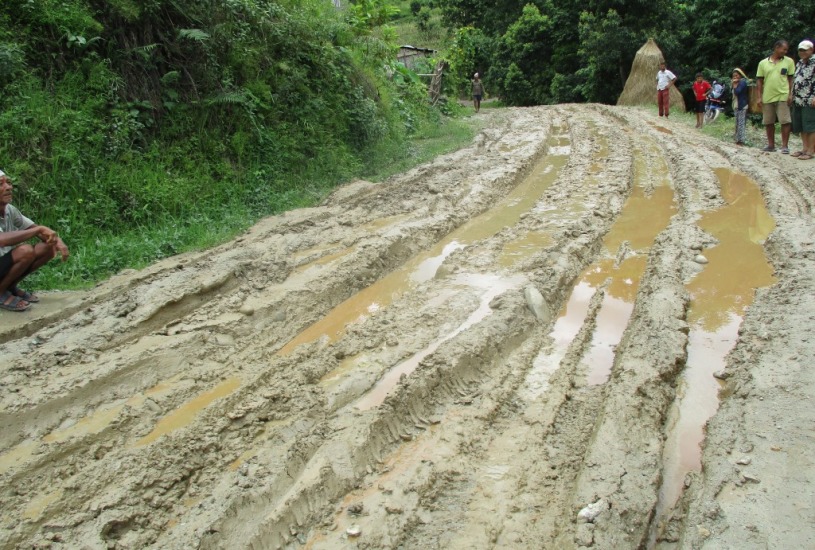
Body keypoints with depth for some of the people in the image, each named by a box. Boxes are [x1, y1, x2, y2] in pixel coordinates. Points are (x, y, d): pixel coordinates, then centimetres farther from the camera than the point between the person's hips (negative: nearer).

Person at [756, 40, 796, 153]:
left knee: (785, 121, -5)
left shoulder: (789, 61, 4)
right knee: (768, 122, 9)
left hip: (783, 97, -2)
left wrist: (790, 94, -4)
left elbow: (791, 79, 5)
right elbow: (760, 81, 8)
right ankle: (771, 145, 20)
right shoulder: (763, 63, 6)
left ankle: (785, 146, 0)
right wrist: (759, 97, 3)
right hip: (767, 97, 2)